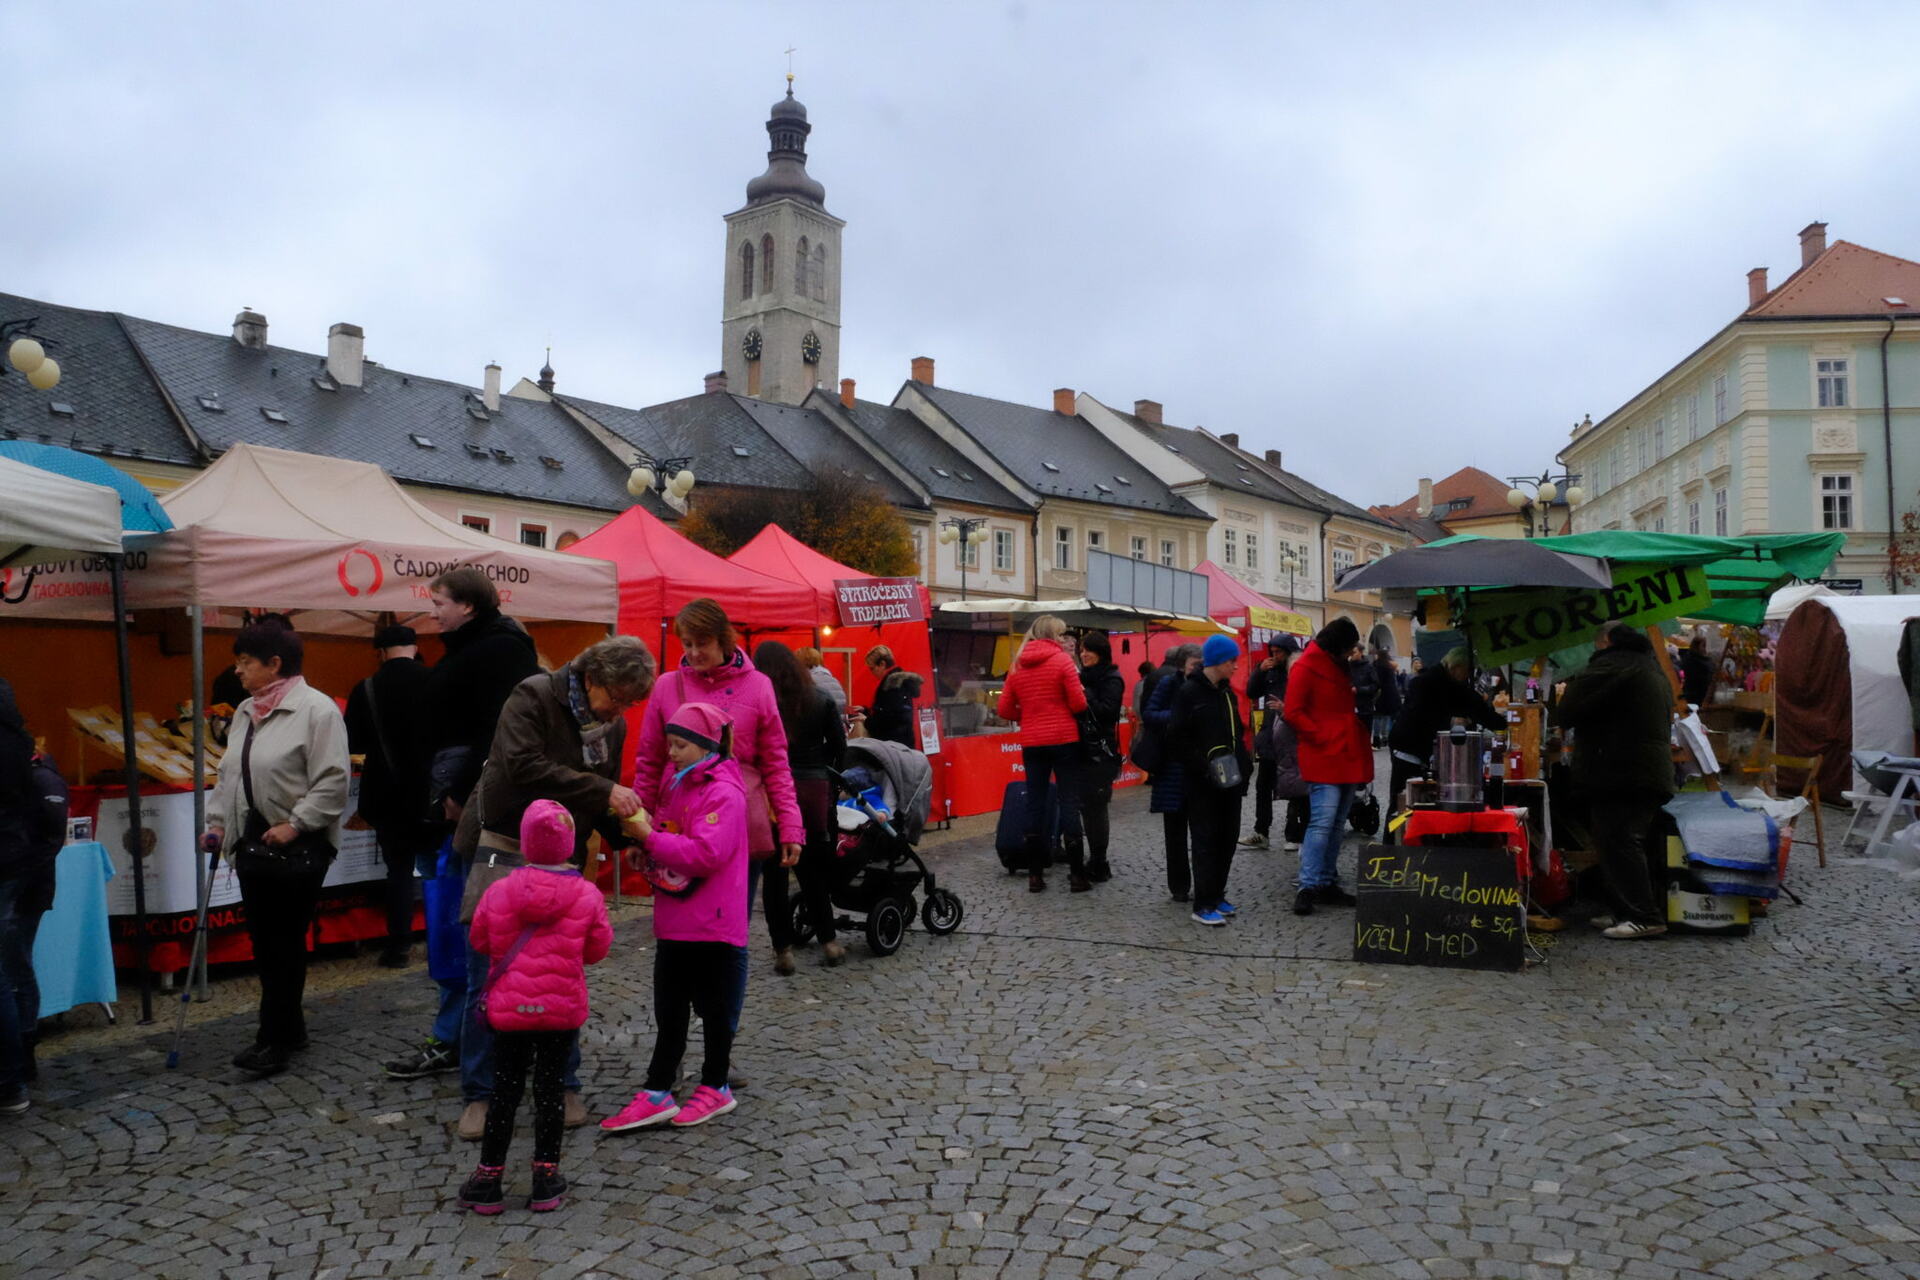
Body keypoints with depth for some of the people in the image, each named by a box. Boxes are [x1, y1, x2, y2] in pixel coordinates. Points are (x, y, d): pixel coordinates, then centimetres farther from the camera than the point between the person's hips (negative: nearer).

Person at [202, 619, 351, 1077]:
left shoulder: (316, 709, -13)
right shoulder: (245, 712, 13)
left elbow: (333, 780, -17)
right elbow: (230, 774, 21)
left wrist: (294, 824, -19)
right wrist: (218, 821, 11)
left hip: (299, 845, -8)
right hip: (254, 840, 8)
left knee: (286, 940, -3)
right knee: (262, 939, 12)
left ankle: (274, 1040, 4)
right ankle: (290, 1028, 25)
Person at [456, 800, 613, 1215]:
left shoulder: (500, 892, -7)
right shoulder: (587, 896, -8)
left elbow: (480, 941, 5)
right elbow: (598, 948, 2)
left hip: (509, 1009, 1)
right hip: (563, 1009, 0)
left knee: (505, 1091, 11)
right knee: (549, 1091, 8)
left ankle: (488, 1178, 18)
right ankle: (546, 1180, 14)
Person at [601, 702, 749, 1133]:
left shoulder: (724, 792, -16)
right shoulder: (677, 783, 11)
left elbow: (708, 853, -26)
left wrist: (652, 838, -25)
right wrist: (643, 830, 3)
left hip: (712, 925, -8)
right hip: (674, 923, 8)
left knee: (713, 1008, 8)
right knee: (669, 1010, 12)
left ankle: (716, 1087, 23)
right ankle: (657, 1093, 19)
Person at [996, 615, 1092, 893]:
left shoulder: (1018, 665, 7)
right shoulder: (1062, 660, -7)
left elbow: (1004, 710, 7)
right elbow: (1079, 704, -10)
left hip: (1032, 743, 4)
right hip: (1064, 740, -4)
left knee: (1035, 804, 7)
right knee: (1069, 804, 0)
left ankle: (1035, 875, 9)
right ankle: (1077, 874, 1)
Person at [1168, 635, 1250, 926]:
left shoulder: (1226, 691, 13)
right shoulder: (1189, 692, -10)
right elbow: (1177, 738, -14)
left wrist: (1244, 766, 7)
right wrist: (1204, 766, -19)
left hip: (1230, 779, 7)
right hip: (1202, 782, -7)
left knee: (1227, 838, 10)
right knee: (1205, 841, -4)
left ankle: (1217, 895, 21)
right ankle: (1203, 905, 2)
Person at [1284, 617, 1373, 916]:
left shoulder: (1343, 668, 19)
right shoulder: (1305, 668, -7)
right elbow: (1293, 713, -12)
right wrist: (1322, 737, -15)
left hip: (1348, 758, 9)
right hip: (1323, 759, -9)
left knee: (1336, 824, 10)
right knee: (1322, 822, -13)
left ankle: (1327, 883, 17)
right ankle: (1307, 887, -11)